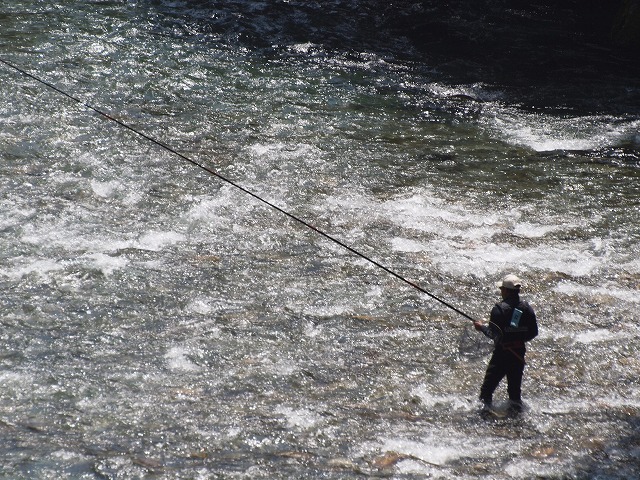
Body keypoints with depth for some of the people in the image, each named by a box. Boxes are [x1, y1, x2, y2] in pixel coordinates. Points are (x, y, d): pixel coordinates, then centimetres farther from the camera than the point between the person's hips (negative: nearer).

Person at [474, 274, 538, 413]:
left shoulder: (500, 309, -14)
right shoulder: (527, 308, 2)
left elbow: (494, 334, -16)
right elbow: (533, 332, 7)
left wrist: (482, 327, 1)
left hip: (502, 353, -5)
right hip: (519, 353, 5)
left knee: (490, 382, 2)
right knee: (515, 384, 17)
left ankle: (484, 406, -3)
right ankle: (516, 407, 21)